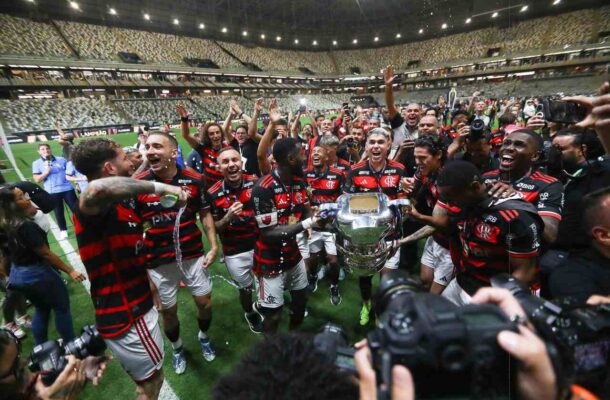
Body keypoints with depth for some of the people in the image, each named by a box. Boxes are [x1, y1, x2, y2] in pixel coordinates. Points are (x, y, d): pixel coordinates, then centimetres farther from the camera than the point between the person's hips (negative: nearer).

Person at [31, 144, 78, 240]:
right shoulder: (36, 163, 2)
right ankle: (63, 230, 23)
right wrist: (46, 173, -17)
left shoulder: (61, 160, 4)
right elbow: (37, 180, -1)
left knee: (76, 208, 4)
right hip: (52, 191, 0)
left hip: (67, 188, 0)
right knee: (58, 212, 9)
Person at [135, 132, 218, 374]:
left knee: (205, 302, 14)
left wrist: (213, 246, -4)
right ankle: (177, 348, 47)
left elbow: (205, 214, 2)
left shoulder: (194, 180, -8)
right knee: (168, 310, 16)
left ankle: (204, 337, 47)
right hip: (159, 261, 0)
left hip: (193, 254, 1)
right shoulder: (138, 184, -11)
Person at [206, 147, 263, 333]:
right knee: (246, 288, 20)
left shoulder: (255, 182, -10)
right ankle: (250, 314, 53)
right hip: (235, 252, -1)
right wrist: (228, 217, -24)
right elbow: (215, 228, -6)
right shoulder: (213, 194, -13)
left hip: (260, 245, 1)